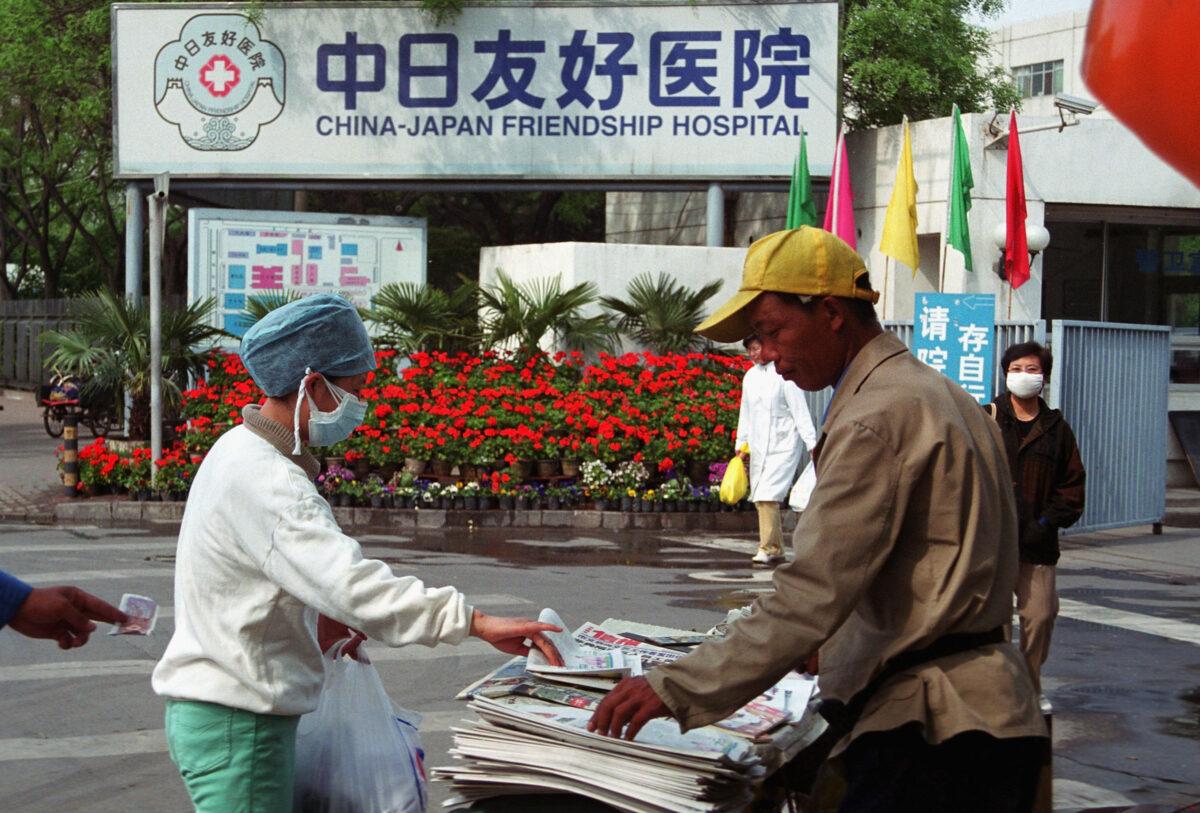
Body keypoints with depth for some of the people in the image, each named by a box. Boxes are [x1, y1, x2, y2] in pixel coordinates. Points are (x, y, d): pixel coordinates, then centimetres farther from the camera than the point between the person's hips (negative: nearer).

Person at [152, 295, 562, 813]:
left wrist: (319, 621, 4)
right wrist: (475, 622, -39)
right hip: (236, 724, -10)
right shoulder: (262, 478, -23)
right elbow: (346, 578, -35)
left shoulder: (240, 451, 11)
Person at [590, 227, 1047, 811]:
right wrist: (833, 647, 25)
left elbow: (811, 597, -21)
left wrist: (675, 691, -19)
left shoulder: (876, 419, -15)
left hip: (934, 736, -10)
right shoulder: (940, 395, 17)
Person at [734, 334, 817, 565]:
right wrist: (740, 445, 18)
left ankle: (769, 548, -12)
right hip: (758, 447, 7)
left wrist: (812, 444, -14)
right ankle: (776, 550, 11)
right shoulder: (750, 377, 12)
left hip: (782, 445, -6)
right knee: (761, 499, 4)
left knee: (768, 496, -16)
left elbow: (800, 411, -9)